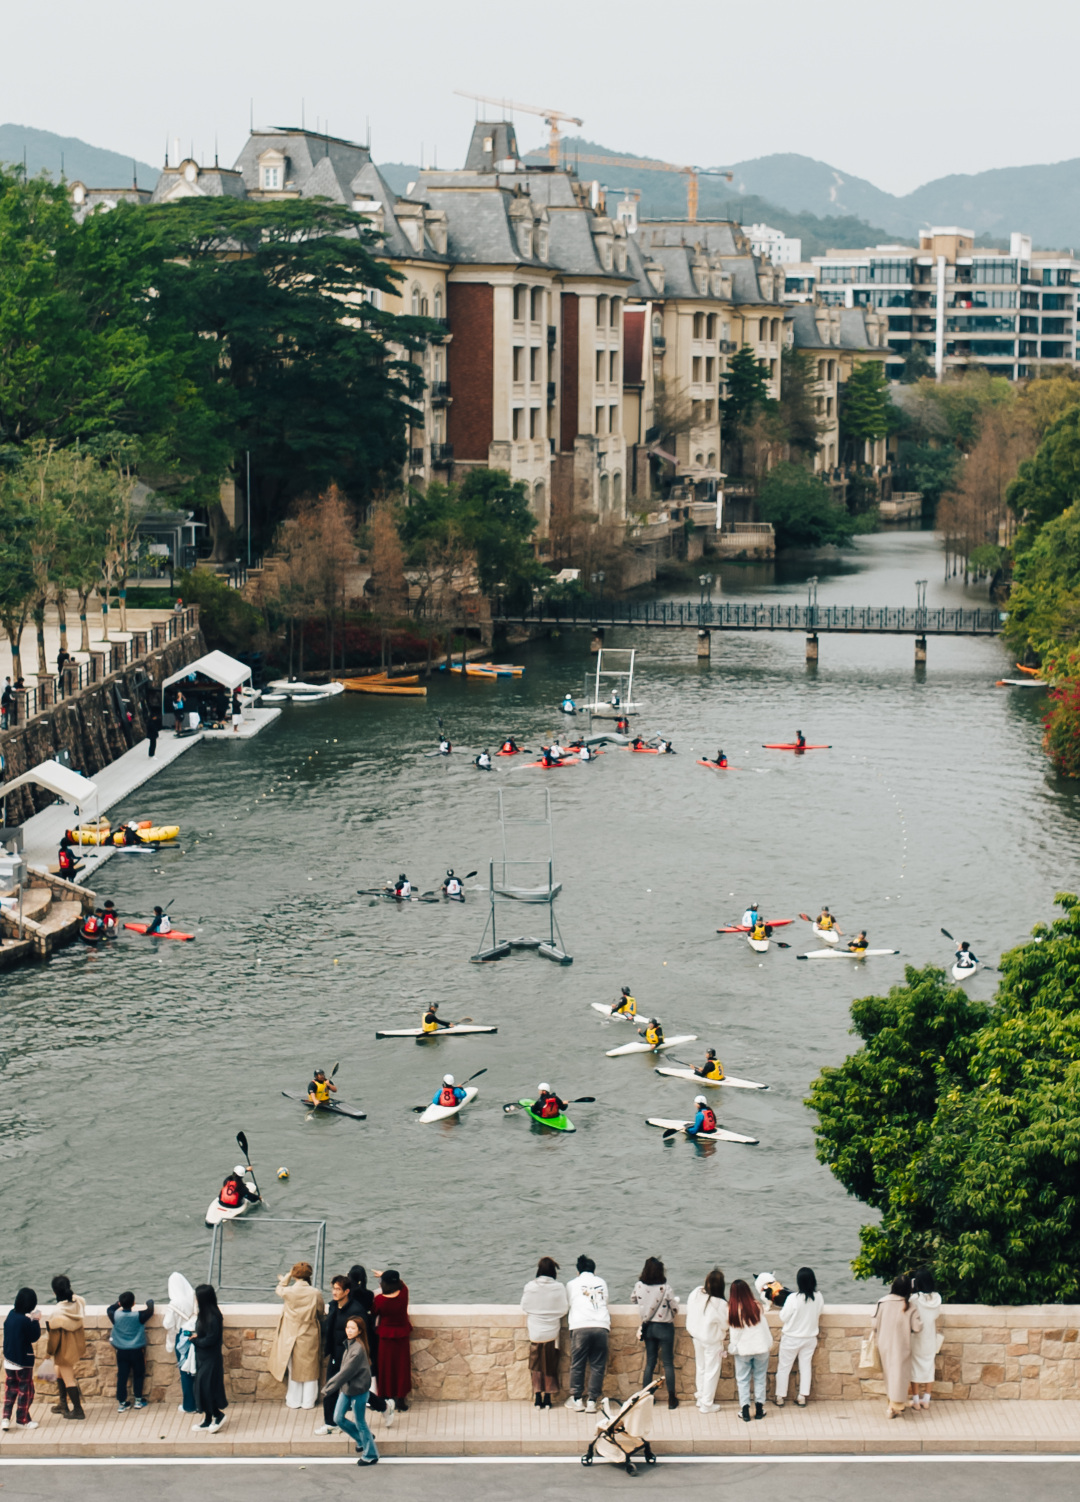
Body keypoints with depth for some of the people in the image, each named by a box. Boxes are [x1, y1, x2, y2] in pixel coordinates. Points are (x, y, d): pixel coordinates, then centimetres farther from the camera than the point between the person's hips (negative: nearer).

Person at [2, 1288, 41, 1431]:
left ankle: (6, 1417, 8)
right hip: (23, 1362, -7)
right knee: (25, 1390, 9)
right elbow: (35, 1337, -15)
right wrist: (36, 1320, -6)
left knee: (10, 1389, 16)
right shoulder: (25, 1321, -24)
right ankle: (22, 1419, 18)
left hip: (9, 1360, 7)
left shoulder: (11, 1314, -3)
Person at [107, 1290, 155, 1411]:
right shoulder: (139, 1316, -15)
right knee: (138, 1375, 15)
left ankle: (121, 1403, 7)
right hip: (137, 1351, -2)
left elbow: (109, 1309, 15)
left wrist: (118, 1304, 31)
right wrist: (149, 1302, 21)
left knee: (122, 1376, 6)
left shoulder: (115, 1316, -8)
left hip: (121, 1351, 2)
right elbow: (150, 1310, 1)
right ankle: (138, 1400, 20)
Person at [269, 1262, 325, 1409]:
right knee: (309, 1368, 11)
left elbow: (279, 1290, 9)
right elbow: (321, 1312, 2)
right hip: (310, 1336, 0)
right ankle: (308, 1401, 17)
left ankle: (293, 1401, 19)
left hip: (292, 1337, 0)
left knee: (294, 1368, 12)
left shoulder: (288, 1292, -16)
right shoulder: (315, 1294, -14)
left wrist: (287, 1277, 22)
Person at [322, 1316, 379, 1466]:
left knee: (359, 1422, 3)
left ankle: (371, 1456, 18)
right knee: (338, 1418, 13)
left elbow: (346, 1372, -25)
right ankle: (362, 1440, 33)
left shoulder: (358, 1349, -24)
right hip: (346, 1389, 9)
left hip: (358, 1391, -9)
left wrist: (328, 1388, -22)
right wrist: (330, 1384, 11)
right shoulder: (349, 1345, 3)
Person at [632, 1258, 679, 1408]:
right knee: (668, 1363, 4)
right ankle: (672, 1398, 5)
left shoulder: (639, 1286, -7)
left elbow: (633, 1300, 12)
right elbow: (675, 1308, -9)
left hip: (648, 1327, 4)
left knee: (649, 1362, 13)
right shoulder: (666, 1288, -19)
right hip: (664, 1327, -4)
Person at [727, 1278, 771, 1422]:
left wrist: (732, 1346, 8)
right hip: (761, 1348, 1)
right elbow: (765, 1327, -2)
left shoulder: (732, 1310, -12)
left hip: (743, 1350, -1)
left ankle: (745, 1408, 6)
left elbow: (734, 1332, -7)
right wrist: (769, 1344, 10)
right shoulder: (756, 1306, -9)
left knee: (743, 1379, 10)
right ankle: (759, 1408, 14)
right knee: (760, 1378, 13)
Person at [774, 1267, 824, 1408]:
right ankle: (803, 1397, 20)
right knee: (805, 1367, 16)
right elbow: (818, 1317, 4)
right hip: (810, 1337, 4)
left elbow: (783, 1319, -14)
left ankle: (780, 1397, 18)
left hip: (791, 1338, -4)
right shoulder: (818, 1298, -11)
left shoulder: (793, 1298, -25)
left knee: (784, 1367, 11)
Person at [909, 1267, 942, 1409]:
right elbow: (936, 1319, 2)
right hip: (930, 1339, 4)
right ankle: (926, 1400, 20)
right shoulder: (937, 1298, -7)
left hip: (916, 1340, -4)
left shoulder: (914, 1298, -20)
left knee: (915, 1368, 9)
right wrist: (936, 1336, 15)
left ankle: (916, 1401, 14)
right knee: (929, 1367, 14)